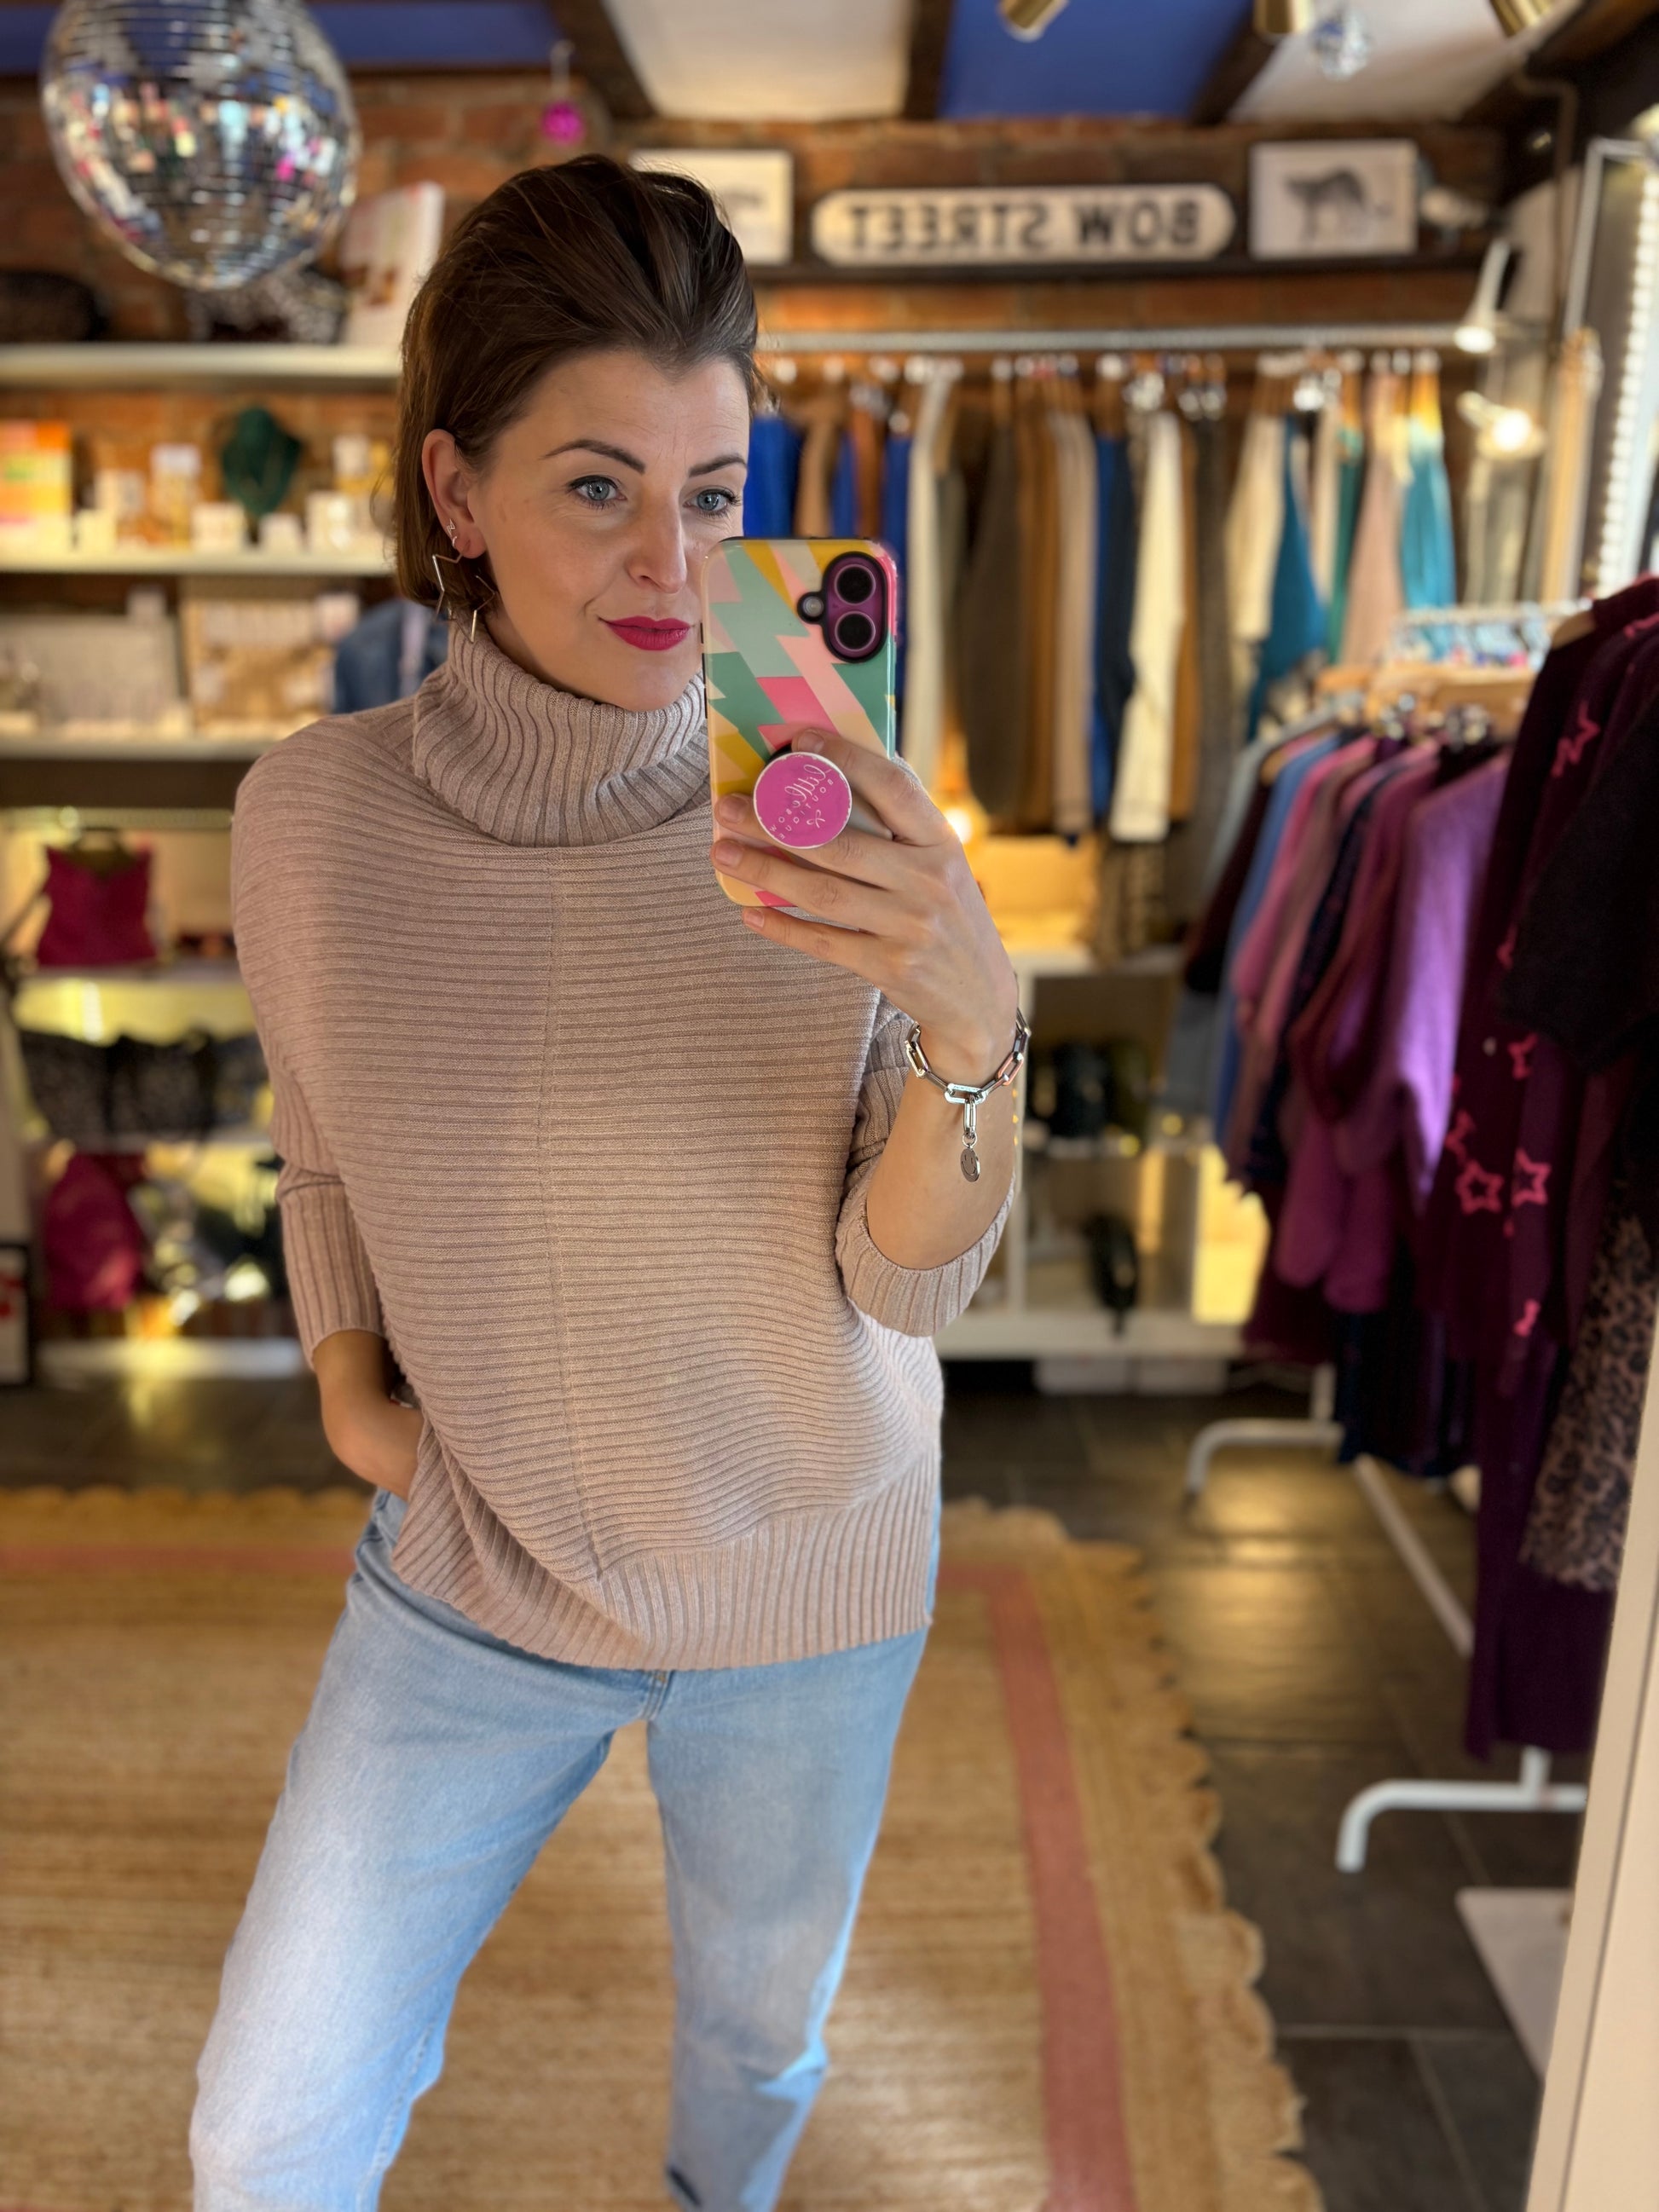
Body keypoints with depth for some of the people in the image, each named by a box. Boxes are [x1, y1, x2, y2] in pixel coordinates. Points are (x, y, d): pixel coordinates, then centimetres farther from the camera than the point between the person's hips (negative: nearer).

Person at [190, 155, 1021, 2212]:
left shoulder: (835, 823, -17)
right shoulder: (310, 814, -13)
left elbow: (909, 1281, -17)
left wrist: (971, 1020, -34)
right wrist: (345, 1377, -5)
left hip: (806, 1586, 0)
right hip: (475, 1575, 1)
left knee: (760, 2028, 25)